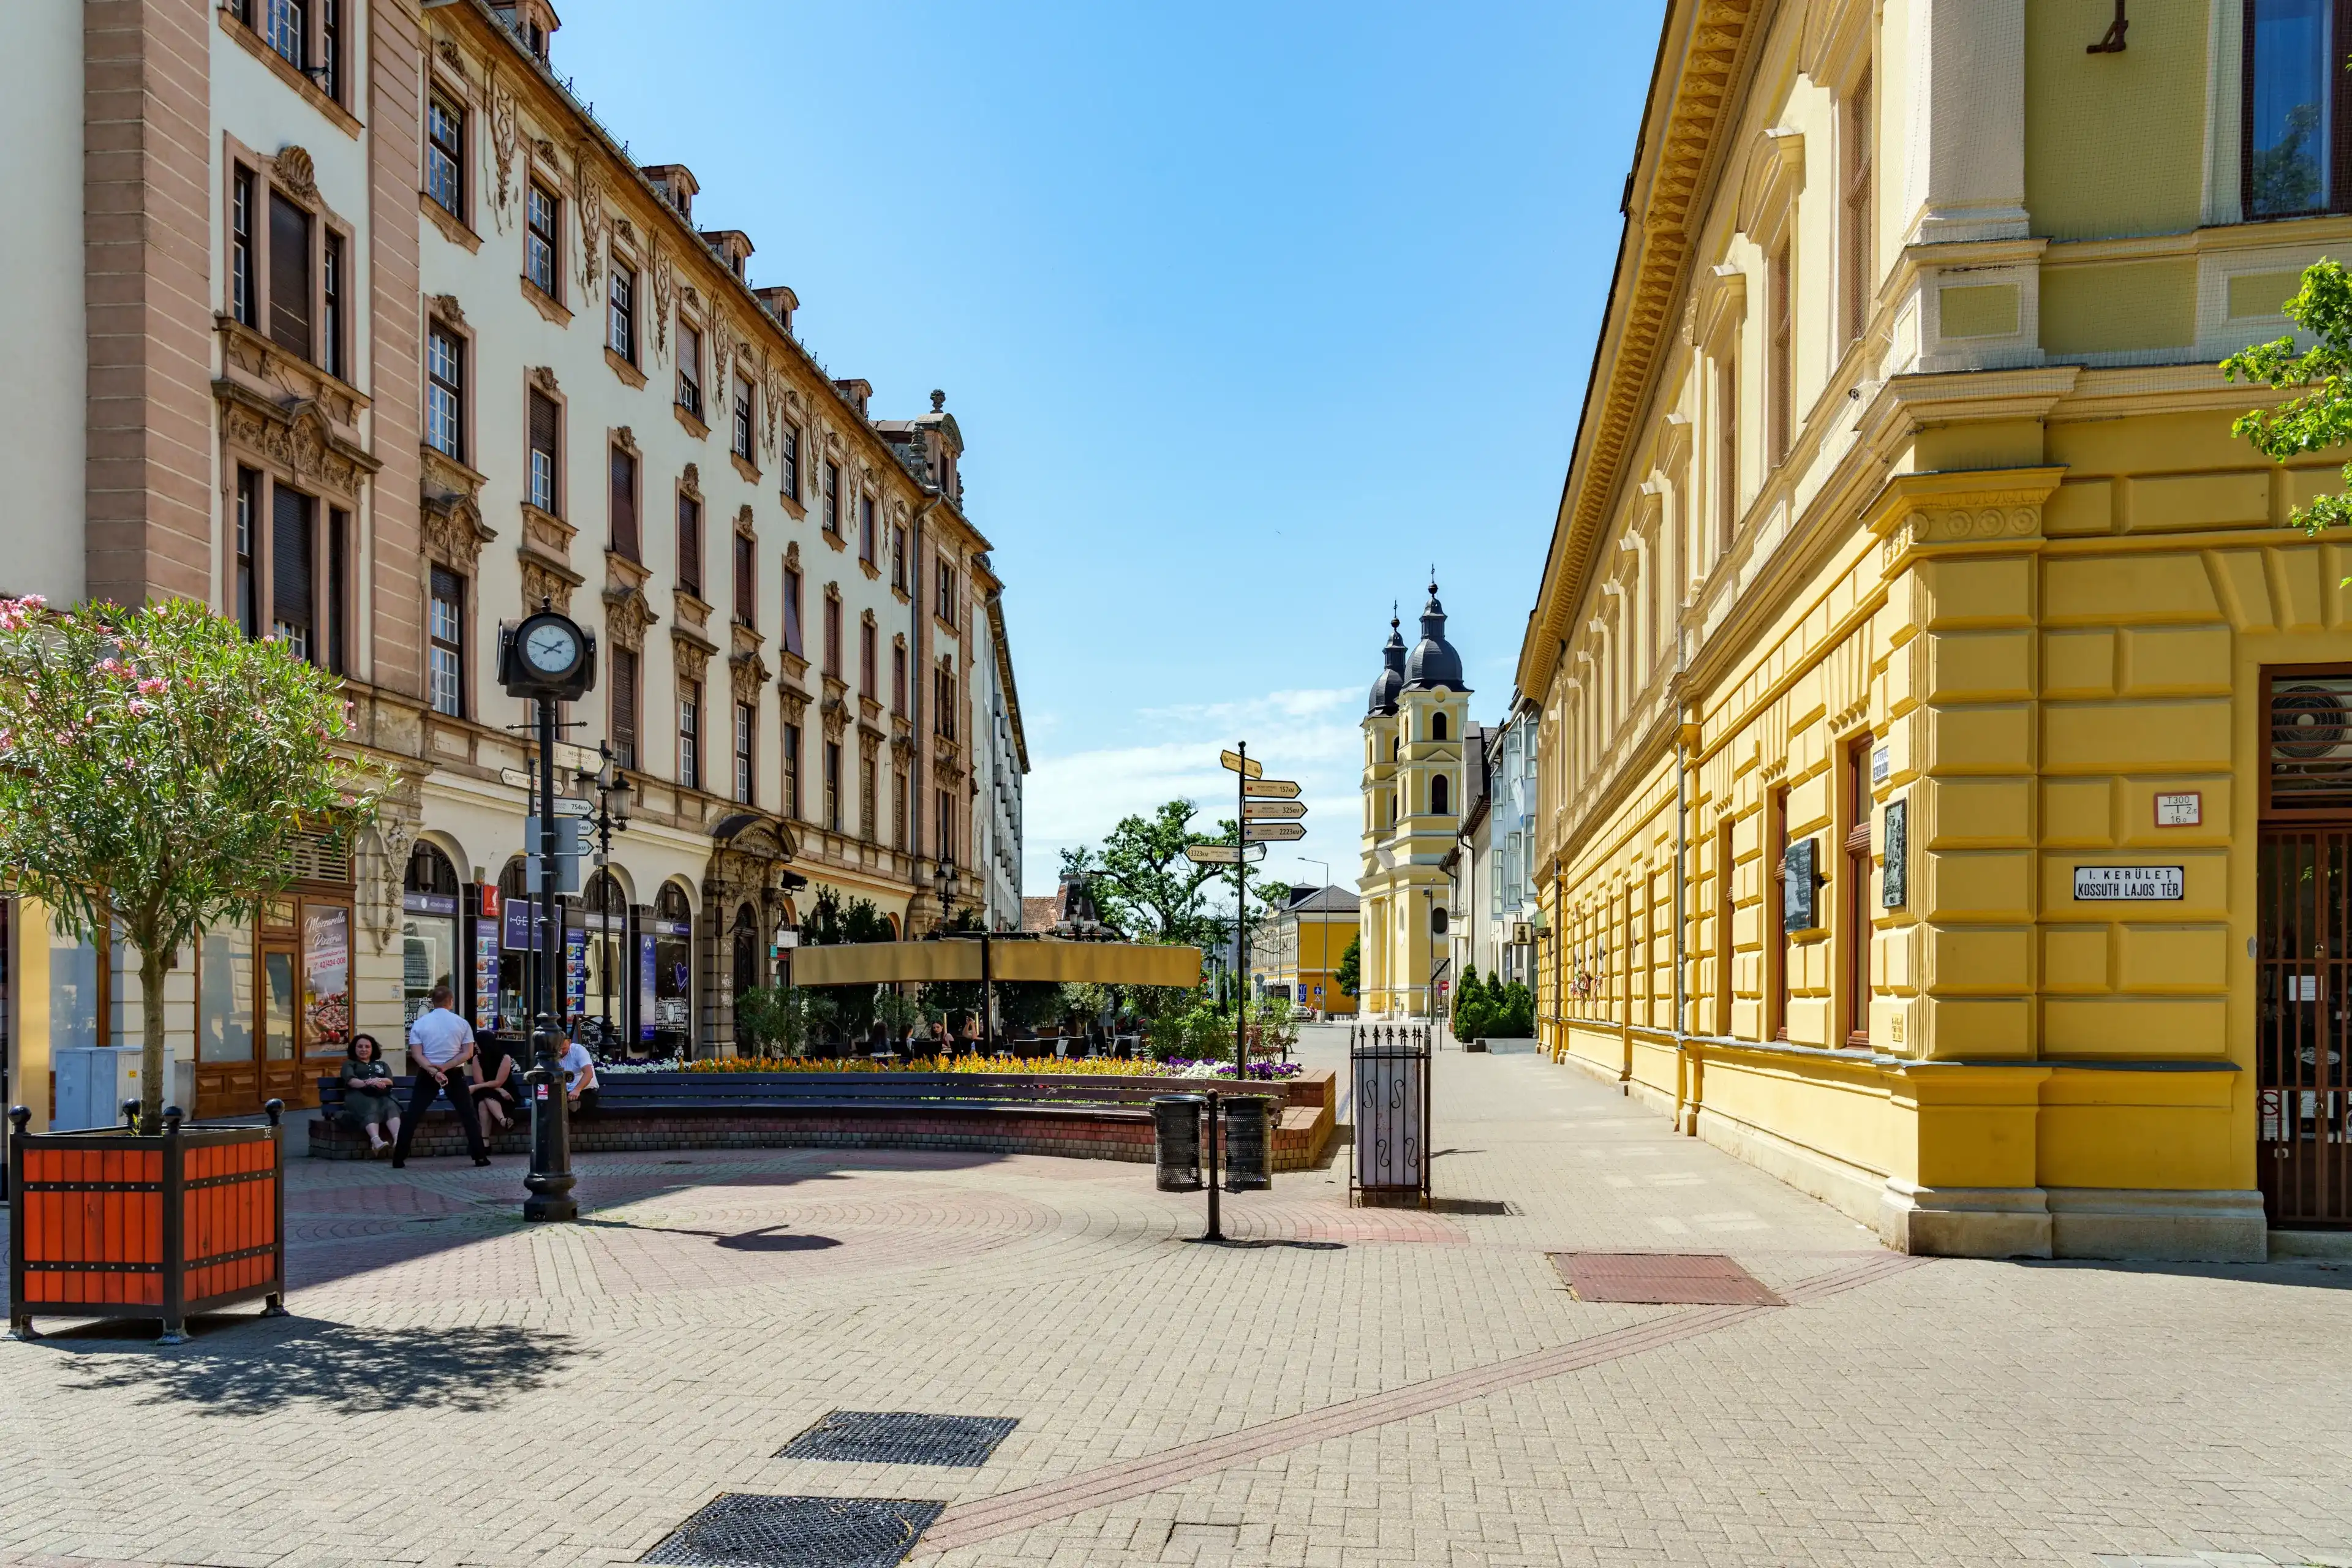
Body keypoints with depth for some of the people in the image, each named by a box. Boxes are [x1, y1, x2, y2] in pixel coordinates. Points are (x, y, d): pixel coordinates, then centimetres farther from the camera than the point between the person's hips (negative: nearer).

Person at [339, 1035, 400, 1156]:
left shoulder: (381, 1064, 34)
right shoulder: (349, 1064, 25)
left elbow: (390, 1081, 15)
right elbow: (351, 1081, 3)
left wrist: (378, 1080, -9)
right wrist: (369, 1083, -17)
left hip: (382, 1096, 2)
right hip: (360, 1096, -2)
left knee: (391, 1108, -35)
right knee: (371, 1110, -39)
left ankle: (399, 1139, -63)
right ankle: (376, 1142, -66)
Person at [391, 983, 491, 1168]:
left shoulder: (420, 1023, -2)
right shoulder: (461, 1023, -2)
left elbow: (416, 1054, -9)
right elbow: (468, 1053, -7)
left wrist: (433, 1071, -16)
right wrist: (446, 1067, -11)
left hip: (427, 1075, 0)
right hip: (455, 1075, 0)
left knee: (412, 1116, 9)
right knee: (468, 1115, 7)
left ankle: (398, 1159, 6)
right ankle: (480, 1157, 3)